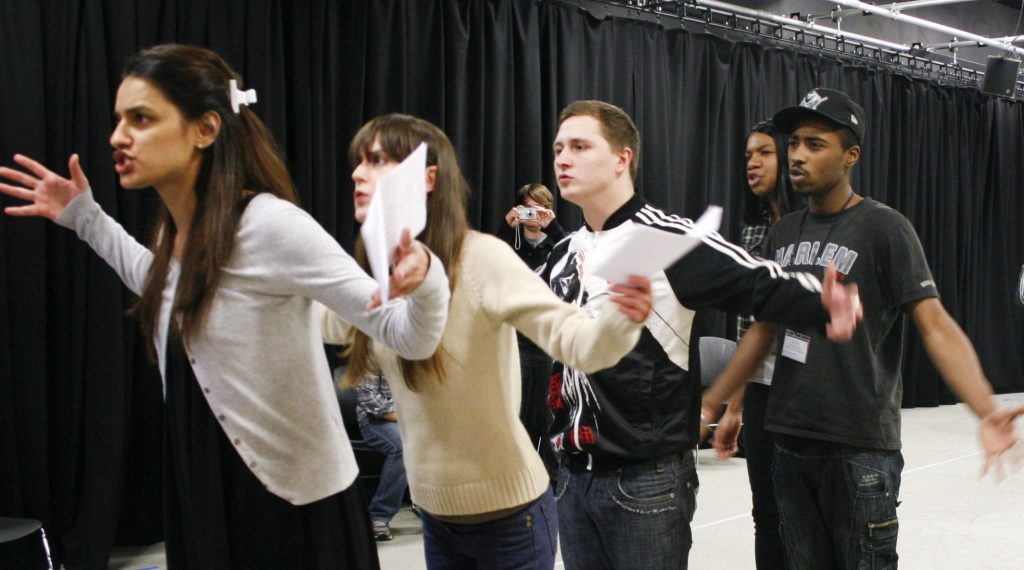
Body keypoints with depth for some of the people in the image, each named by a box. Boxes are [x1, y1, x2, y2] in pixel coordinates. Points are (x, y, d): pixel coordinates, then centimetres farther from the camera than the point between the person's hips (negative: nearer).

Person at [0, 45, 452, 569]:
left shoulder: (268, 224, -22)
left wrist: (422, 276, -44)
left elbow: (408, 336, -23)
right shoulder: (177, 229, 3)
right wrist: (84, 217, 21)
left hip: (292, 513, -8)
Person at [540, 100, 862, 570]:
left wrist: (822, 303, -41)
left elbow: (762, 286, -24)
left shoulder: (669, 239, -14)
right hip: (573, 476, 7)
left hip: (647, 481, -6)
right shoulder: (563, 254, 9)